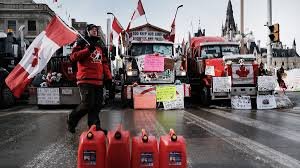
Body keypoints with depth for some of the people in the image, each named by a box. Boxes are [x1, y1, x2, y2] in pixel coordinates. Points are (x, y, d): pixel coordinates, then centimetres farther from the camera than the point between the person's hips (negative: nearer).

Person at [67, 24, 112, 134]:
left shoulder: (99, 46, 25)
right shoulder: (81, 43, 5)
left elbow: (104, 62, 24)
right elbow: (73, 57, -8)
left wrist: (108, 77, 16)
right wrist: (87, 50, -17)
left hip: (98, 80, 7)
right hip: (86, 80, -6)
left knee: (97, 105, 4)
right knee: (87, 104, -10)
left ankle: (94, 126, 12)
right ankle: (71, 119, 14)